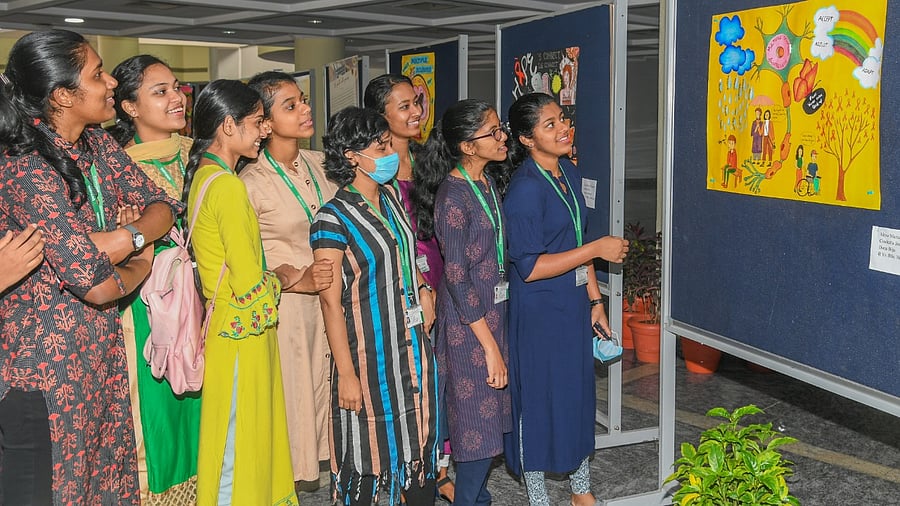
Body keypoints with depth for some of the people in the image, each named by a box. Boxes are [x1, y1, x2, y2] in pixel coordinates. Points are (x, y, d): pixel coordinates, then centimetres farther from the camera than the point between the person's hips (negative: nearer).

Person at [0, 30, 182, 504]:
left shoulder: (98, 144, 3)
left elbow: (164, 207, 4)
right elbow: (95, 285, -24)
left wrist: (123, 238, -16)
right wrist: (141, 264, -4)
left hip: (100, 350, 8)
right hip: (44, 367, -8)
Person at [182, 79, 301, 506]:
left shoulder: (203, 175, 9)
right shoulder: (227, 185, -20)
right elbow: (250, 286, -21)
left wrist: (274, 274, 6)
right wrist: (282, 278, -2)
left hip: (226, 325, 9)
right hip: (243, 334, -9)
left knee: (251, 444, 20)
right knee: (239, 454, 4)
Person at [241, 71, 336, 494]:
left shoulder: (318, 164, 1)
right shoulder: (251, 183, -15)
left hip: (326, 294, 5)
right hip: (283, 302, -5)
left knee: (321, 377, 15)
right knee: (290, 386, 7)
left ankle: (319, 454, 34)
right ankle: (291, 469, 27)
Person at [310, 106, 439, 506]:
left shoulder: (390, 198, 6)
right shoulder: (333, 219, -16)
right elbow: (331, 302, -17)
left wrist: (423, 290, 5)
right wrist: (347, 374, -18)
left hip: (411, 344, 7)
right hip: (369, 352, -7)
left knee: (418, 438, 16)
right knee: (368, 450, 6)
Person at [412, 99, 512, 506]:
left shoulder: (487, 185, 8)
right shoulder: (452, 195, -19)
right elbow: (456, 277, -20)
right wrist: (490, 345, -18)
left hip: (494, 314, 8)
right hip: (467, 324, -8)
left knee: (492, 416, 17)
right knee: (479, 425, 1)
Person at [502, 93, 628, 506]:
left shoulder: (569, 173, 4)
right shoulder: (524, 190, -22)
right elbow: (530, 267, -24)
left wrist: (595, 299, 13)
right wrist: (597, 249, -21)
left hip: (574, 305, 8)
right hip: (538, 312, -8)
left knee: (578, 392, 18)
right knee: (539, 398, 6)